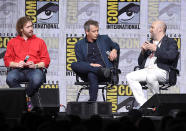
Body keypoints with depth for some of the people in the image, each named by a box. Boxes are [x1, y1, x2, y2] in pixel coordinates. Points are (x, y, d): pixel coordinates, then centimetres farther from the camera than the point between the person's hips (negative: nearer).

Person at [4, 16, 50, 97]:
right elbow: (7, 60, 13)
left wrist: (35, 65, -8)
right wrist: (17, 64, -8)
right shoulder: (12, 42, 22)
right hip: (18, 69, 0)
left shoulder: (40, 42, 21)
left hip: (34, 69, 0)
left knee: (37, 80, -38)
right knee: (10, 79, -37)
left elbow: (46, 61, 12)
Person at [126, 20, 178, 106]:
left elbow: (171, 56, -12)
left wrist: (156, 49, -10)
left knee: (150, 77, -39)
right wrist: (143, 51, 7)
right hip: (146, 70, 7)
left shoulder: (170, 42, 10)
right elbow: (140, 63, 26)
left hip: (161, 71, -6)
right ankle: (143, 104, -23)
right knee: (129, 77, -19)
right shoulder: (150, 43, 28)